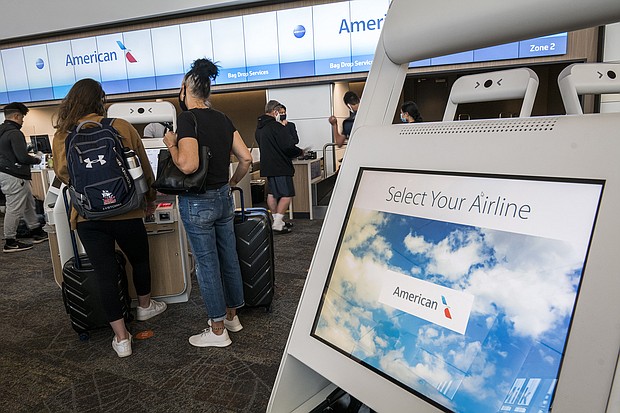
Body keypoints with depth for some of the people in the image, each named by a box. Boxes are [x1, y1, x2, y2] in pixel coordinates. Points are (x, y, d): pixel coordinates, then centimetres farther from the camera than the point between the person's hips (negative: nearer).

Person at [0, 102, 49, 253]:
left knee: (29, 203, 19)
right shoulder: (14, 133, -18)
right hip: (14, 177, -11)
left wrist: (28, 156, 16)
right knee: (14, 209, -2)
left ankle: (37, 232, 29)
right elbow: (22, 157, -23)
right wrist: (37, 160, -5)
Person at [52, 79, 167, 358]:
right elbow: (144, 168, 4)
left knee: (105, 274, 8)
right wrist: (150, 198, 20)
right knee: (140, 260, 22)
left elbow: (62, 174, 14)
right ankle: (145, 306, 44)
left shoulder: (62, 136, 2)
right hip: (125, 212, -1)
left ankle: (121, 338, 15)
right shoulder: (121, 127, -4)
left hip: (87, 217, 2)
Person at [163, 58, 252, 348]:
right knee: (229, 258, 15)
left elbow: (188, 165, -27)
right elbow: (246, 158, 5)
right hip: (224, 198, 7)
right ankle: (231, 316, 32)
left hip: (198, 202, -7)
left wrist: (171, 144, -10)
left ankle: (217, 331, 17)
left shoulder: (187, 119, -16)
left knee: (207, 265, 4)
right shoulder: (222, 119, 6)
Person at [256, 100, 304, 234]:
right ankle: (277, 224, -10)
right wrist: (300, 152, 2)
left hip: (266, 166, 9)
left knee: (272, 194, 14)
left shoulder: (259, 128, 13)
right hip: (280, 166, -9)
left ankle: (277, 221, 22)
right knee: (287, 195, -5)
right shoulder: (277, 126, -16)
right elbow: (289, 147, -19)